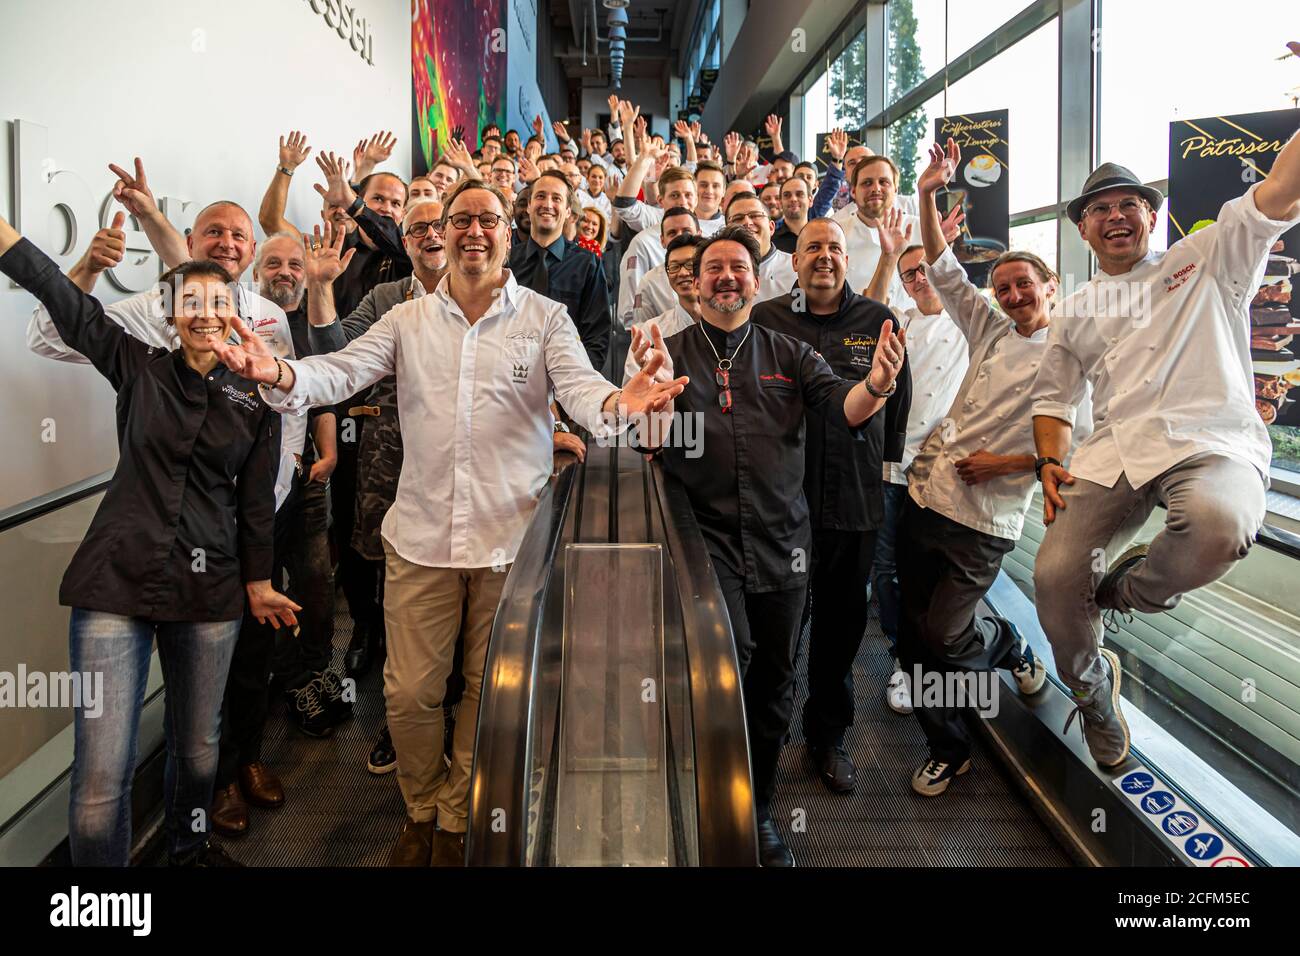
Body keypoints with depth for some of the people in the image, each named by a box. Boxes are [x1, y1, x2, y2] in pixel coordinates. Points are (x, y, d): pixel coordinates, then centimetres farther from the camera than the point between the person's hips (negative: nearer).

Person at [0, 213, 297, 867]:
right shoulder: (138, 368, 4)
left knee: (197, 748, 15)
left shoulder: (256, 400, 4)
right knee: (102, 772, -5)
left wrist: (259, 582, 12)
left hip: (208, 591, 2)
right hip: (117, 582, -1)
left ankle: (189, 849, 43)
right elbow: (61, 298, -4)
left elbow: (256, 500, 8)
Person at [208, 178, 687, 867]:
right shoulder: (408, 320, 7)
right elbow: (343, 372, -3)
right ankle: (421, 811, 34)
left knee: (491, 690, 12)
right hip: (421, 536, 1)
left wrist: (618, 402, -36)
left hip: (512, 537, -1)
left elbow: (578, 386, -12)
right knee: (409, 692, 7)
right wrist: (279, 374, -24)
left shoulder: (544, 318, 2)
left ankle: (458, 820, 35)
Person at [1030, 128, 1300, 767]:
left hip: (1211, 444, -3)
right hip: (1114, 452, 4)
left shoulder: (1205, 260, 14)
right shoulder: (1078, 311, 23)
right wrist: (1049, 464, 5)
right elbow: (1052, 396, 23)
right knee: (1054, 575, -12)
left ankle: (1128, 590, -5)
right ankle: (1092, 689, 19)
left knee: (1216, 523, -39)